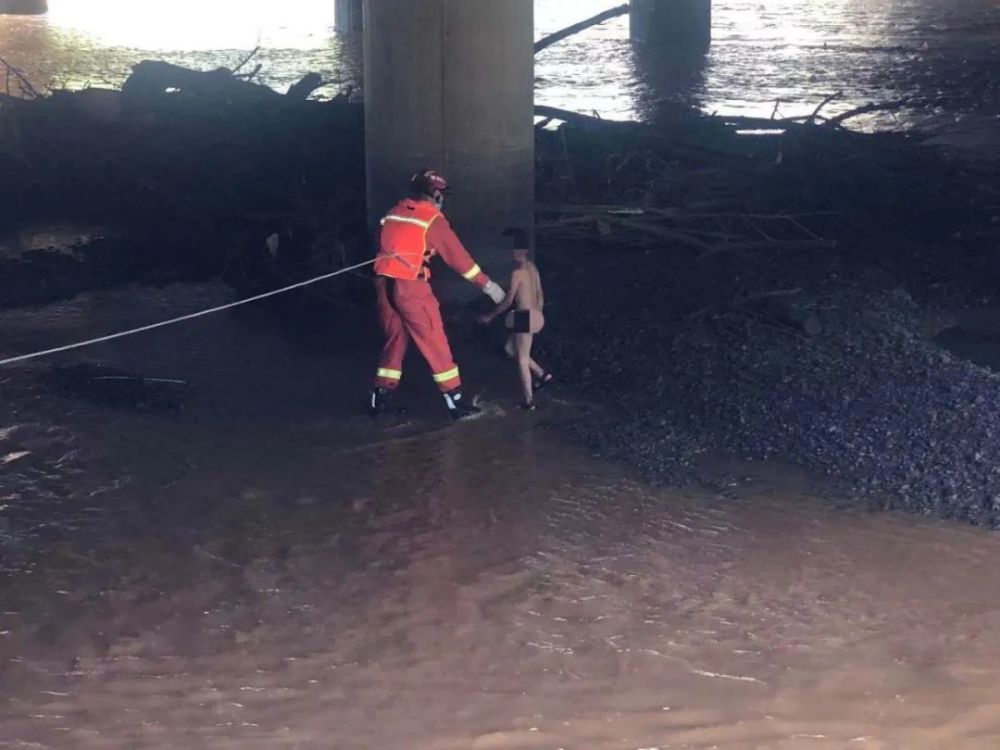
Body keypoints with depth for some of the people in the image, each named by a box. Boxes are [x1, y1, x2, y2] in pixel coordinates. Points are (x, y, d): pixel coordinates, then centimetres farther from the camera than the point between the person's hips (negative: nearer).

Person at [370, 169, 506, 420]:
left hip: (384, 283, 6)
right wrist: (486, 283, 2)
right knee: (435, 343, 1)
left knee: (395, 339, 19)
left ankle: (380, 397, 20)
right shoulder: (433, 219, -4)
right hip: (410, 286, -6)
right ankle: (456, 401, 5)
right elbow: (457, 255, -3)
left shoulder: (395, 213, 13)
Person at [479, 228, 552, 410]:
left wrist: (491, 316, -5)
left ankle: (529, 402, 4)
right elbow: (540, 294, 15)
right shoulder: (532, 267, 10)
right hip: (534, 315, 9)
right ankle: (542, 375, 20)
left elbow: (509, 300, -15)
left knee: (522, 359, 0)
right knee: (510, 348, 22)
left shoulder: (518, 271, -16)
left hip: (525, 317, -9)